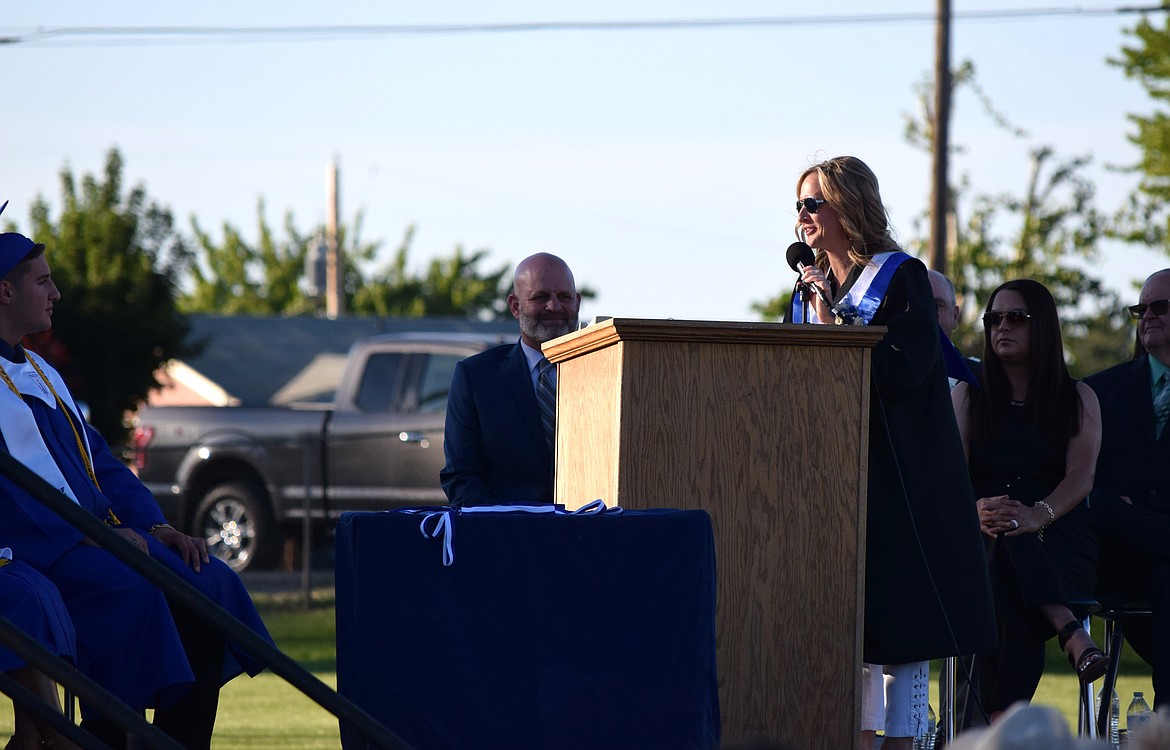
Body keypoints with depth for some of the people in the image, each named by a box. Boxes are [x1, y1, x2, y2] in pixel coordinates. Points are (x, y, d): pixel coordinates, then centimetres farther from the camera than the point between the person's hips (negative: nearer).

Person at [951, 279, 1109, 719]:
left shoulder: (1078, 399, 14)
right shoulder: (968, 396, 18)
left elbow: (1081, 477, -2)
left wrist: (1037, 515, -25)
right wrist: (976, 510, -23)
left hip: (1059, 538, 0)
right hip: (984, 535, 0)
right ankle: (1071, 634, -51)